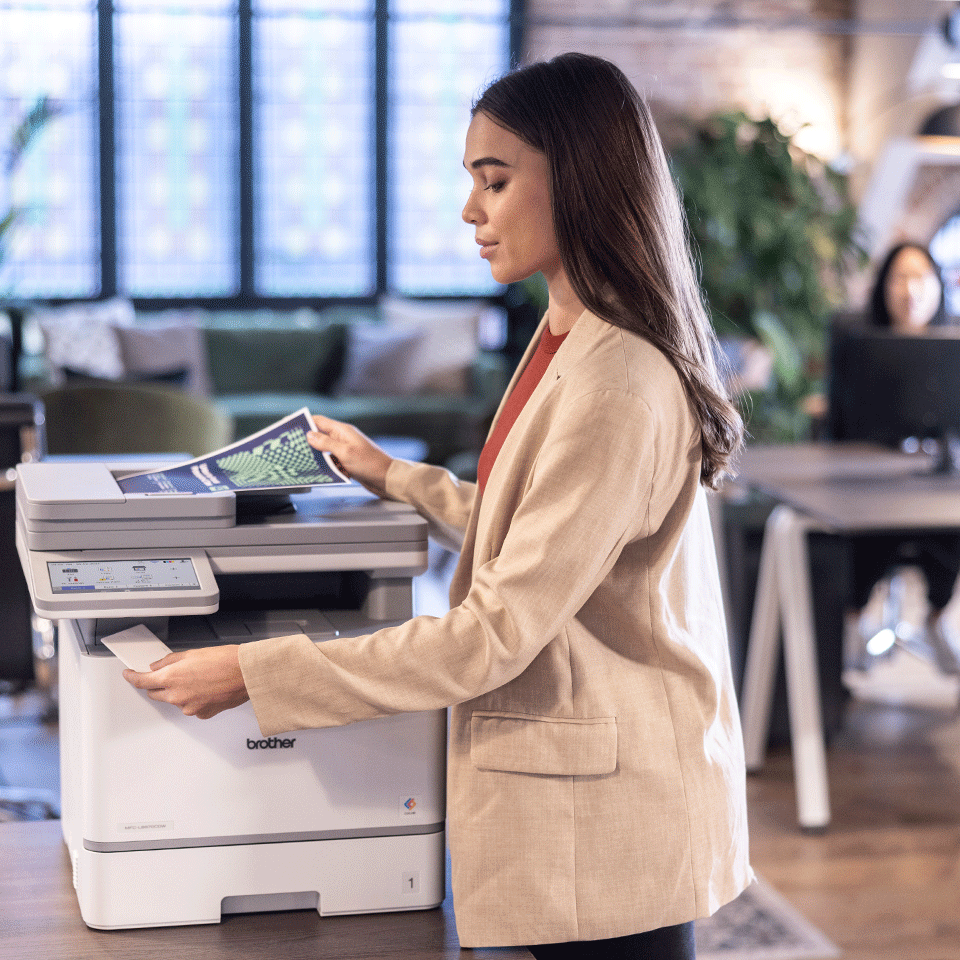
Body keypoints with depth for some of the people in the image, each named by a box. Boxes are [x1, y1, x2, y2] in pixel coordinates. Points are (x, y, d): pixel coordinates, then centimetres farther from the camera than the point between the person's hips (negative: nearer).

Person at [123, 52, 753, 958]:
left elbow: (495, 636, -24)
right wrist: (397, 478, 22)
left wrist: (253, 673, -22)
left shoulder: (616, 384, -24)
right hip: (565, 801, 9)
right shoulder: (567, 341, 9)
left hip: (607, 819, -9)